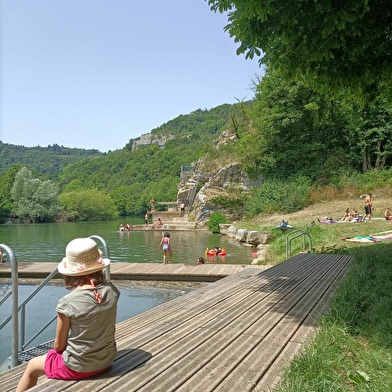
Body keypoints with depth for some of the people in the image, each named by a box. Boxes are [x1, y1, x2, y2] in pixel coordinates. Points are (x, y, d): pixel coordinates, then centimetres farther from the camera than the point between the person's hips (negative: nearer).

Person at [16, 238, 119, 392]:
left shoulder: (67, 302, -23)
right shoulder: (111, 290, -12)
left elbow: (59, 346, -10)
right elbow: (109, 329, 0)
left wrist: (59, 346, 11)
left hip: (78, 367, -5)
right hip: (107, 360, 5)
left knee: (32, 366, 24)